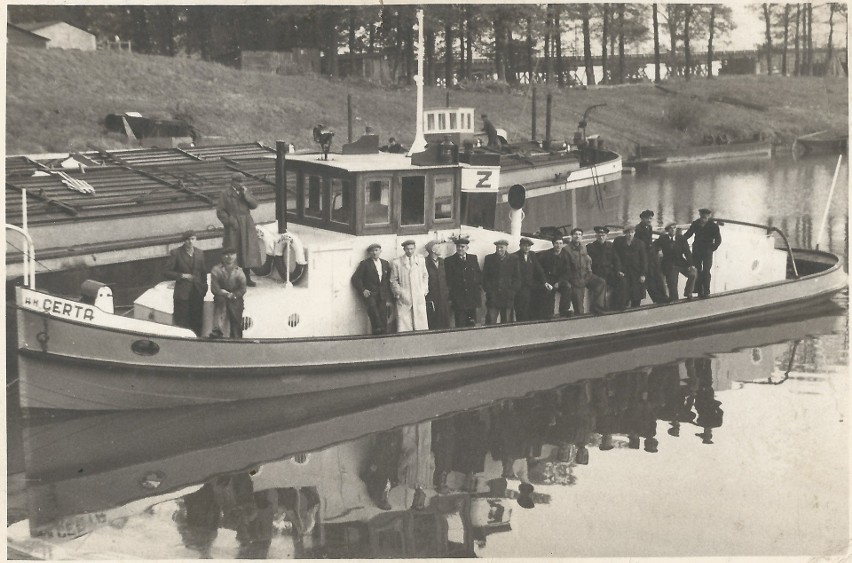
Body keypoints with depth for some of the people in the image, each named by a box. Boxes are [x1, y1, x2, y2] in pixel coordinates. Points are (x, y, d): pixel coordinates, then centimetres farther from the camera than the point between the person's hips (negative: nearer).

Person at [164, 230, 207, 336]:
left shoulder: (199, 253, 8)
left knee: (197, 322, 7)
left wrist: (204, 287, 9)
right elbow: (167, 272, -5)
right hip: (182, 294, -4)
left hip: (197, 293, 4)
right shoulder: (176, 253, -6)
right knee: (182, 323, -2)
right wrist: (182, 276, -14)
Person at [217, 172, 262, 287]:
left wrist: (246, 195, -11)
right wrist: (230, 221, -12)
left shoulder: (246, 192, 12)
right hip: (233, 227, -4)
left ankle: (247, 277, 10)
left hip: (247, 226, 4)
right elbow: (220, 211, -3)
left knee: (249, 251, 3)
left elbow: (254, 205, 2)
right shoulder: (225, 194, 0)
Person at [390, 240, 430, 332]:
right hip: (404, 299, -2)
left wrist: (424, 290, 9)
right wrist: (399, 292, -3)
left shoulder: (421, 260, 13)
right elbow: (393, 280, 7)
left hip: (419, 297, 2)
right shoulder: (396, 263, 4)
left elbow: (425, 276, 20)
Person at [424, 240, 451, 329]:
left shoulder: (442, 261, 13)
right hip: (431, 300, -5)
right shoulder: (425, 262, -6)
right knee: (433, 325, -4)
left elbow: (447, 279, 16)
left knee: (445, 325, 4)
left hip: (444, 299, 5)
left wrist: (448, 295, 8)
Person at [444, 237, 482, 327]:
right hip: (458, 300, -3)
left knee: (471, 325, 6)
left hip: (472, 299, 3)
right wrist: (449, 298, -6)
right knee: (460, 326, -4)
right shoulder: (449, 261, 1)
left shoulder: (473, 259, 12)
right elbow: (448, 281, -1)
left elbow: (479, 275, 16)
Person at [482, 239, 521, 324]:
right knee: (490, 322, -8)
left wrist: (512, 290, -4)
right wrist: (489, 290, -5)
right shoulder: (489, 259, 9)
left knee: (507, 323, 1)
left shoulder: (513, 260, 9)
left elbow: (517, 278, 9)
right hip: (492, 296, -1)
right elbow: (485, 277, 7)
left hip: (508, 297, 1)